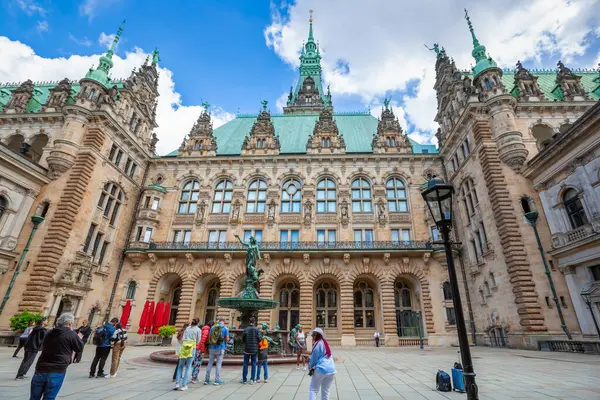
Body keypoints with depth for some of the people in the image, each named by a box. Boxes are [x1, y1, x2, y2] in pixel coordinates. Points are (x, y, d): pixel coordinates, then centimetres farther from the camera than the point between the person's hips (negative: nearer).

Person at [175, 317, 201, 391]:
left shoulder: (187, 328, 13)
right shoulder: (198, 330, 2)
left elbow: (183, 339, 10)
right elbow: (198, 341, 6)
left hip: (184, 347, 3)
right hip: (192, 348, -3)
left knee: (180, 366, 15)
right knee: (188, 367, 5)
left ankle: (177, 383, 6)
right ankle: (184, 385, 5)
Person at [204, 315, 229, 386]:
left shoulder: (213, 327, 4)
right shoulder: (225, 328, -6)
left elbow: (209, 338, 7)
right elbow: (227, 339, -4)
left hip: (212, 348, 3)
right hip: (220, 348, -3)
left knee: (210, 363, 13)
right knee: (218, 364, 5)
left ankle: (207, 379, 17)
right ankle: (217, 380, 7)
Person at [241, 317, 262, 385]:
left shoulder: (245, 329, -7)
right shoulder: (257, 329, -8)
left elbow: (243, 339, -2)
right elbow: (260, 338, -13)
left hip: (247, 349, 0)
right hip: (254, 349, 0)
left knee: (245, 364, 13)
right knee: (253, 364, 9)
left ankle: (244, 379, 18)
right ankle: (252, 379, 8)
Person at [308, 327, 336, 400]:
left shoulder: (318, 343, -9)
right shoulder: (325, 343, 15)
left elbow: (314, 358, -6)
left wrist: (311, 367, 9)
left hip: (321, 369, -7)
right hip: (331, 369, 7)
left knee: (313, 390, 3)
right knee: (325, 391, 13)